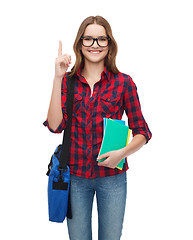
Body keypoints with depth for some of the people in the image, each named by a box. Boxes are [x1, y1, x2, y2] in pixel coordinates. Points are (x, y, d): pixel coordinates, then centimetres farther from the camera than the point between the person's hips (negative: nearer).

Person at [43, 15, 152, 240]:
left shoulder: (123, 82, -4)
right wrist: (58, 78, -15)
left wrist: (123, 152, -18)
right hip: (75, 175, 1)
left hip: (112, 175, -1)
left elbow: (141, 132, 1)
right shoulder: (67, 81, 1)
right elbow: (55, 125, -12)